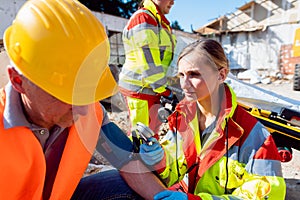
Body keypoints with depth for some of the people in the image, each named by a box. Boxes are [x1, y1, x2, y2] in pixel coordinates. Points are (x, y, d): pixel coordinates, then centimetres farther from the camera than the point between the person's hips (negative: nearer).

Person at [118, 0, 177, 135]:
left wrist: (165, 89, 14)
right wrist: (165, 91, -17)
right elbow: (149, 62, -21)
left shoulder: (161, 20, 17)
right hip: (139, 88, -9)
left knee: (153, 131, 18)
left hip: (153, 88, 9)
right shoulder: (143, 18, -14)